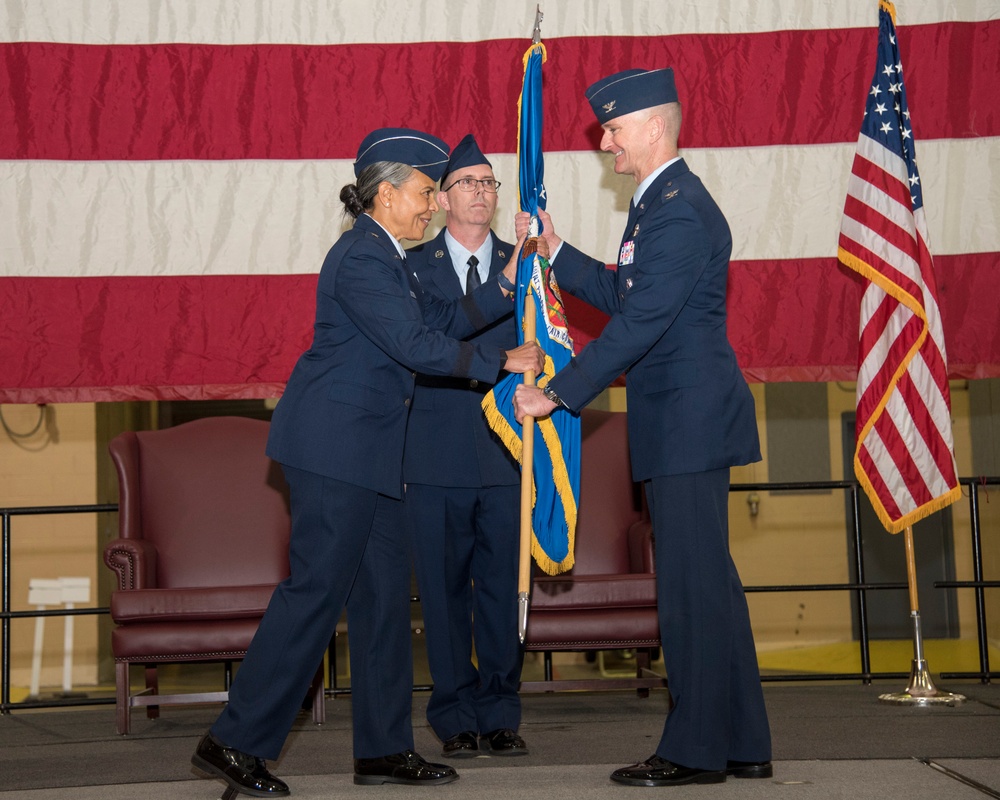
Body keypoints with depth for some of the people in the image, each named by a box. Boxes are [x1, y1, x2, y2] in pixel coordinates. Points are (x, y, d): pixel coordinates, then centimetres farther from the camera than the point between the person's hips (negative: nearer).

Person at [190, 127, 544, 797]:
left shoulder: (387, 258, 18)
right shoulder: (362, 257, -14)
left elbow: (443, 322, 17)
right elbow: (415, 346, -20)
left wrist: (507, 283, 8)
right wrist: (502, 363, -13)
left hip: (368, 450, 11)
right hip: (333, 445, -11)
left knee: (384, 591, 9)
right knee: (318, 588, -9)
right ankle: (235, 743, -1)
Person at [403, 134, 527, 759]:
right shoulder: (413, 267, 7)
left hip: (505, 450, 1)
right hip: (438, 454, -1)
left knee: (503, 584, 3)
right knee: (445, 586, 3)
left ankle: (500, 713, 15)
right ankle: (456, 715, 14)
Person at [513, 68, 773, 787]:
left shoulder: (679, 213, -16)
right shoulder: (663, 202, 17)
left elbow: (638, 324, -20)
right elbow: (623, 297, 24)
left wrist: (557, 394, -16)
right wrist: (556, 251, 19)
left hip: (689, 417, -11)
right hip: (682, 425, 11)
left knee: (692, 580, -5)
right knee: (709, 579, 13)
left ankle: (697, 750, 4)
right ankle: (742, 743, 22)